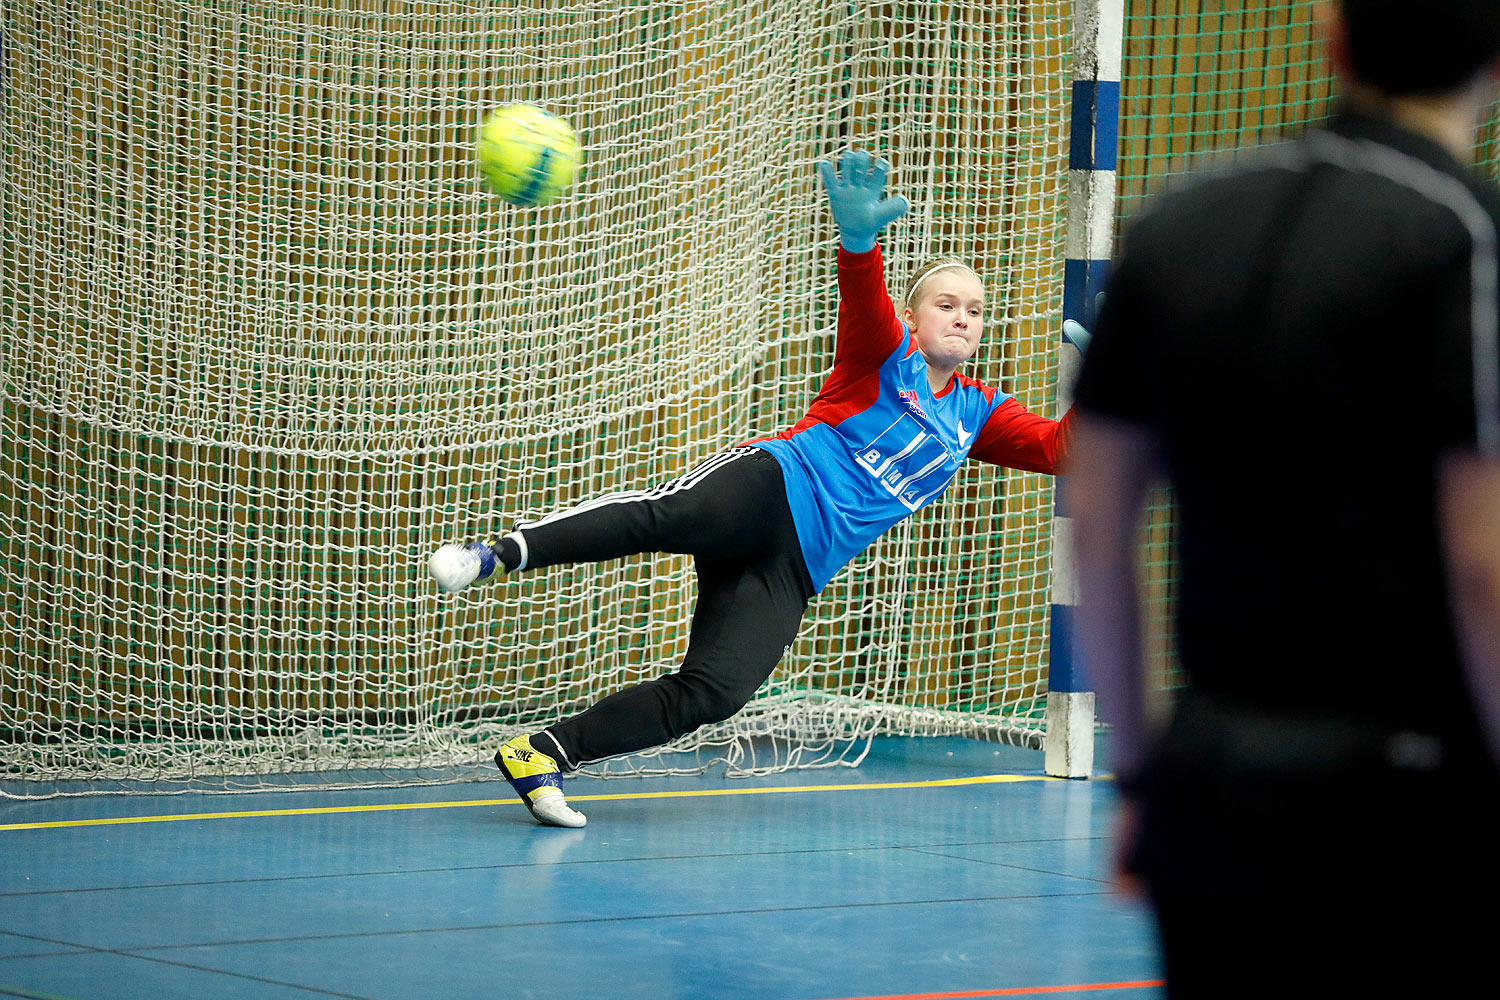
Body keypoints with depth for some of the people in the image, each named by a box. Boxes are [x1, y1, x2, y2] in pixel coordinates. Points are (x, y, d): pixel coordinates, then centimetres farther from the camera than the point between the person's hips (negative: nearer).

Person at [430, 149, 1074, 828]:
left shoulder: (977, 414, 24)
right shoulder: (890, 355, 7)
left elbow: (1056, 448, 25)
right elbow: (867, 307, -15)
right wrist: (859, 239, -37)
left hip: (792, 566, 4)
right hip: (770, 486, -4)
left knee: (709, 695, -17)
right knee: (662, 516, -39)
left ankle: (541, 758, -16)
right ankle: (502, 553, -45)